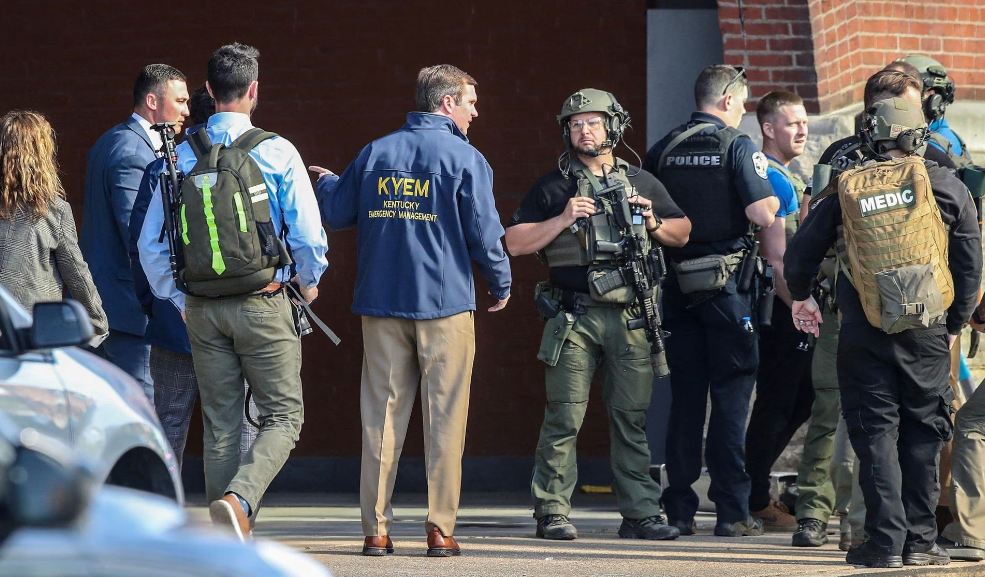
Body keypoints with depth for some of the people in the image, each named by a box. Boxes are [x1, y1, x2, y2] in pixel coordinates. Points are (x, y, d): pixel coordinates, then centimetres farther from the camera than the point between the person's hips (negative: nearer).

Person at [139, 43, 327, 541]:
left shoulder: (183, 155, 2)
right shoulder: (277, 153, -7)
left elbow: (151, 242, 4)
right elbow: (307, 233, -7)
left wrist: (178, 298, 19)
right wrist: (308, 281, 14)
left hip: (203, 308, 4)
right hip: (264, 303, -4)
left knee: (220, 425, 11)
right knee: (283, 416, 3)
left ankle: (228, 540, 11)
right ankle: (239, 499, -21)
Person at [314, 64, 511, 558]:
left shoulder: (376, 153, 7)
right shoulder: (464, 158, -5)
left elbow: (335, 215, 14)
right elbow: (485, 233, -6)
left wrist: (327, 183, 36)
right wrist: (501, 286, 11)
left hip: (382, 304, 4)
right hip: (445, 303, -4)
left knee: (382, 416, 5)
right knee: (443, 419, 1)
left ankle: (375, 530, 3)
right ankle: (440, 530, -2)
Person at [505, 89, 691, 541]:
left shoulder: (642, 183, 16)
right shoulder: (553, 187, 7)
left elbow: (683, 233, 22)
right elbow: (515, 242, 2)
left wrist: (653, 224, 2)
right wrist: (563, 220, -10)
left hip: (631, 319, 2)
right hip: (574, 317, -2)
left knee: (632, 419, 4)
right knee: (564, 419, -4)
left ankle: (640, 513, 7)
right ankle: (552, 513, 1)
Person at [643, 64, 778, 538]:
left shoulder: (661, 151, 8)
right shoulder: (737, 146, -8)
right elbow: (762, 214, -16)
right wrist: (771, 200, 5)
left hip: (678, 285, 5)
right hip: (727, 284, -5)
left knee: (684, 398, 9)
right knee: (730, 398, -1)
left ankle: (679, 509, 9)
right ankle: (731, 511, -2)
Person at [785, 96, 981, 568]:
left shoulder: (844, 192, 2)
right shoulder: (946, 187, 1)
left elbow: (798, 258, 8)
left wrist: (800, 297, 29)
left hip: (864, 334, 0)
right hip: (926, 333, 0)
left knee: (875, 435, 4)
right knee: (922, 433, 9)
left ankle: (886, 542, -2)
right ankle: (920, 542, 8)